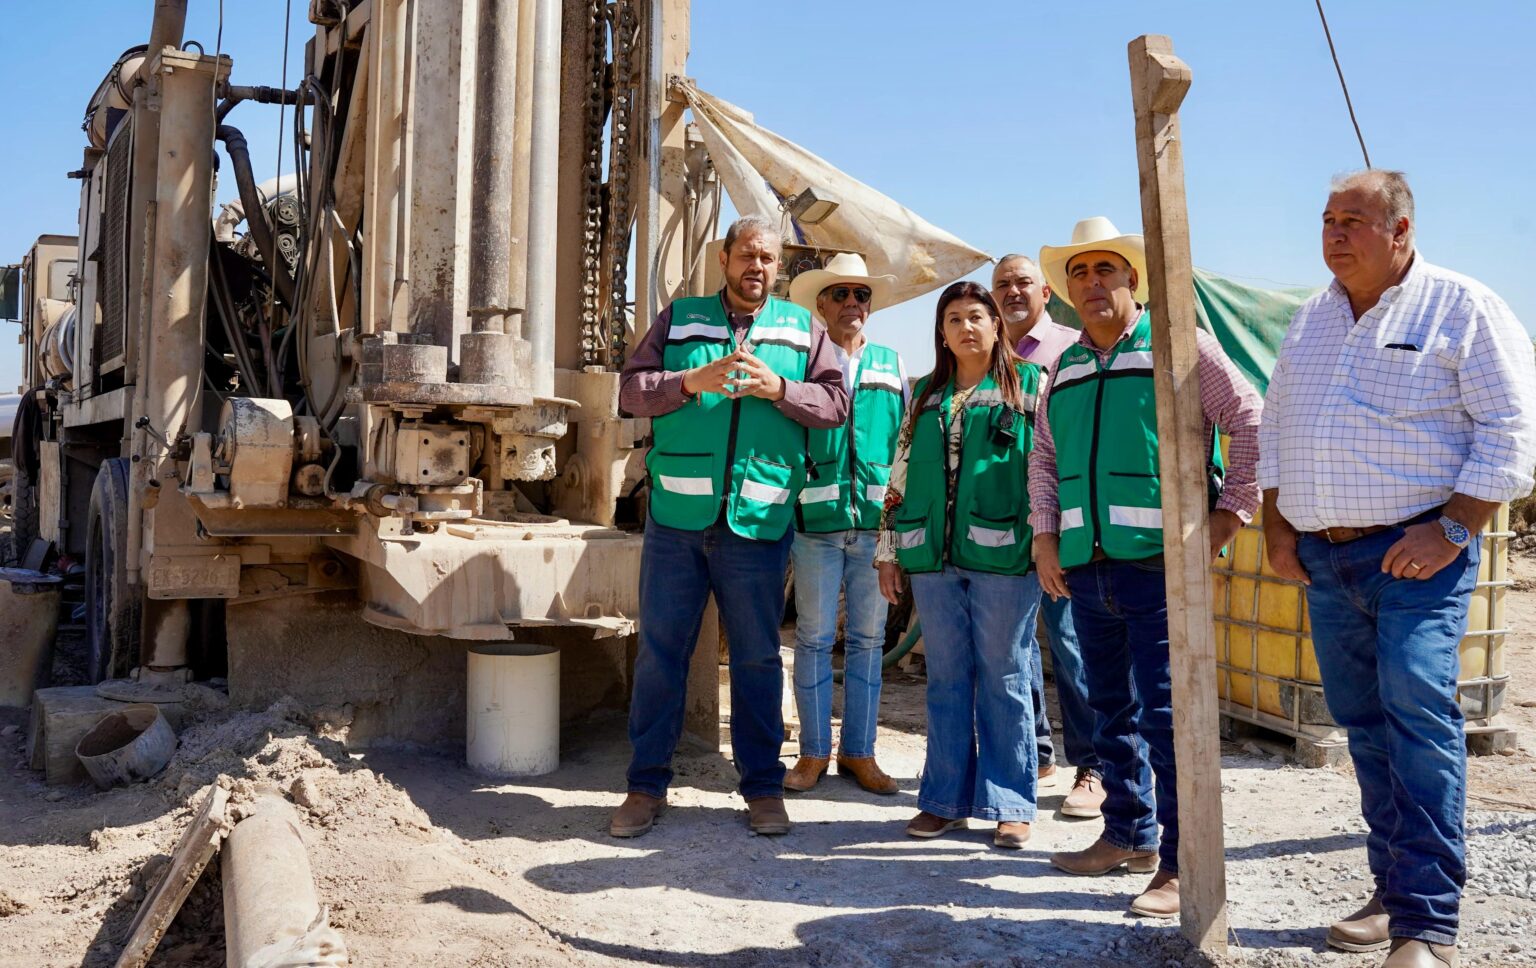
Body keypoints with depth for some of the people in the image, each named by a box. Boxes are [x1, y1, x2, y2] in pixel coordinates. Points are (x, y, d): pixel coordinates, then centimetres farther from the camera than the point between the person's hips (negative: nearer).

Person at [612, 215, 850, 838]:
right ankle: (647, 785, 16)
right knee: (660, 649, 4)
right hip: (677, 514, 0)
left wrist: (779, 388, -12)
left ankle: (763, 787, 18)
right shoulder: (680, 319, 12)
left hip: (758, 521, 0)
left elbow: (835, 404, 3)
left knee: (757, 657, 6)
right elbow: (631, 389, 4)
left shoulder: (803, 329, 12)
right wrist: (689, 381, -12)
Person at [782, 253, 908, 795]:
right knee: (814, 637, 2)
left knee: (868, 638, 7)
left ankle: (859, 752, 16)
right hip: (816, 520, -2)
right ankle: (814, 751, 13)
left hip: (877, 521, 2)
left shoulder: (892, 365, 14)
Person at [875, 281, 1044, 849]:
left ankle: (1009, 805, 12)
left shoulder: (1029, 385, 4)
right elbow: (901, 475, 18)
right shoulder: (925, 395, 16)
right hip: (934, 557, 4)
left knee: (1003, 679, 2)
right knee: (946, 678, 9)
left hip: (1003, 555, -4)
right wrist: (888, 551, 14)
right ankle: (946, 799, 17)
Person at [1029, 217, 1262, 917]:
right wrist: (1045, 535, 12)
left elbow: (1250, 421, -1)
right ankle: (1129, 835, 29)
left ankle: (1180, 864, 2)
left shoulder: (1178, 345, 0)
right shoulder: (1064, 369, 16)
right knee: (1112, 709, 15)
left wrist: (1231, 511, -6)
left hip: (1161, 562, -6)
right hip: (1086, 567, 6)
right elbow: (1043, 458, 22)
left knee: (1165, 712, -7)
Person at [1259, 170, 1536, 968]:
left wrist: (1451, 530, -16)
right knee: (1365, 725, 10)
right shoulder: (1310, 320, 15)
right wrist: (1277, 529, 11)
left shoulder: (1462, 309, -3)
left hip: (1416, 553, -6)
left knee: (1417, 712, -15)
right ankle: (1395, 893, 21)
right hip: (1325, 558, 6)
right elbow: (1275, 430, 20)